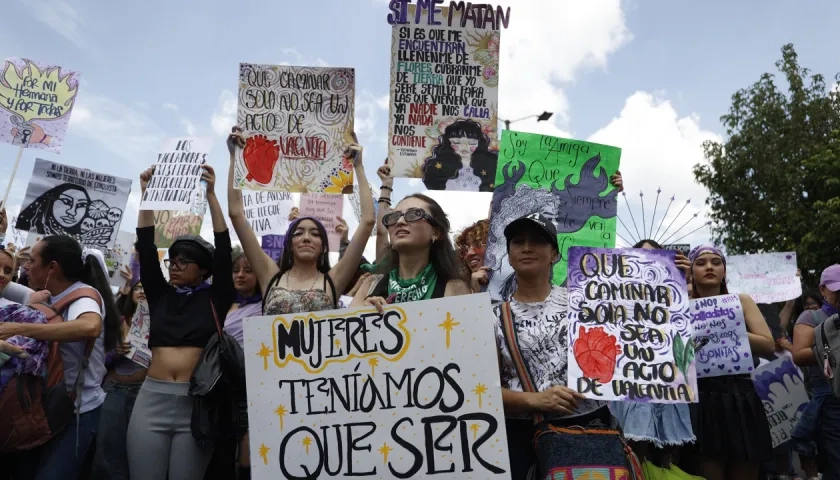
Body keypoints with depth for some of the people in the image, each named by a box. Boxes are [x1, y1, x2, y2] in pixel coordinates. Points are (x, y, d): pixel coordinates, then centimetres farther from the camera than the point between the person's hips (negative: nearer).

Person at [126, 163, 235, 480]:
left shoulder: (215, 298, 4)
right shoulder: (160, 296, 12)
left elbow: (223, 248, -4)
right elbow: (145, 247, 9)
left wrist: (210, 194, -7)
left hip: (197, 401, -3)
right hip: (152, 398, 3)